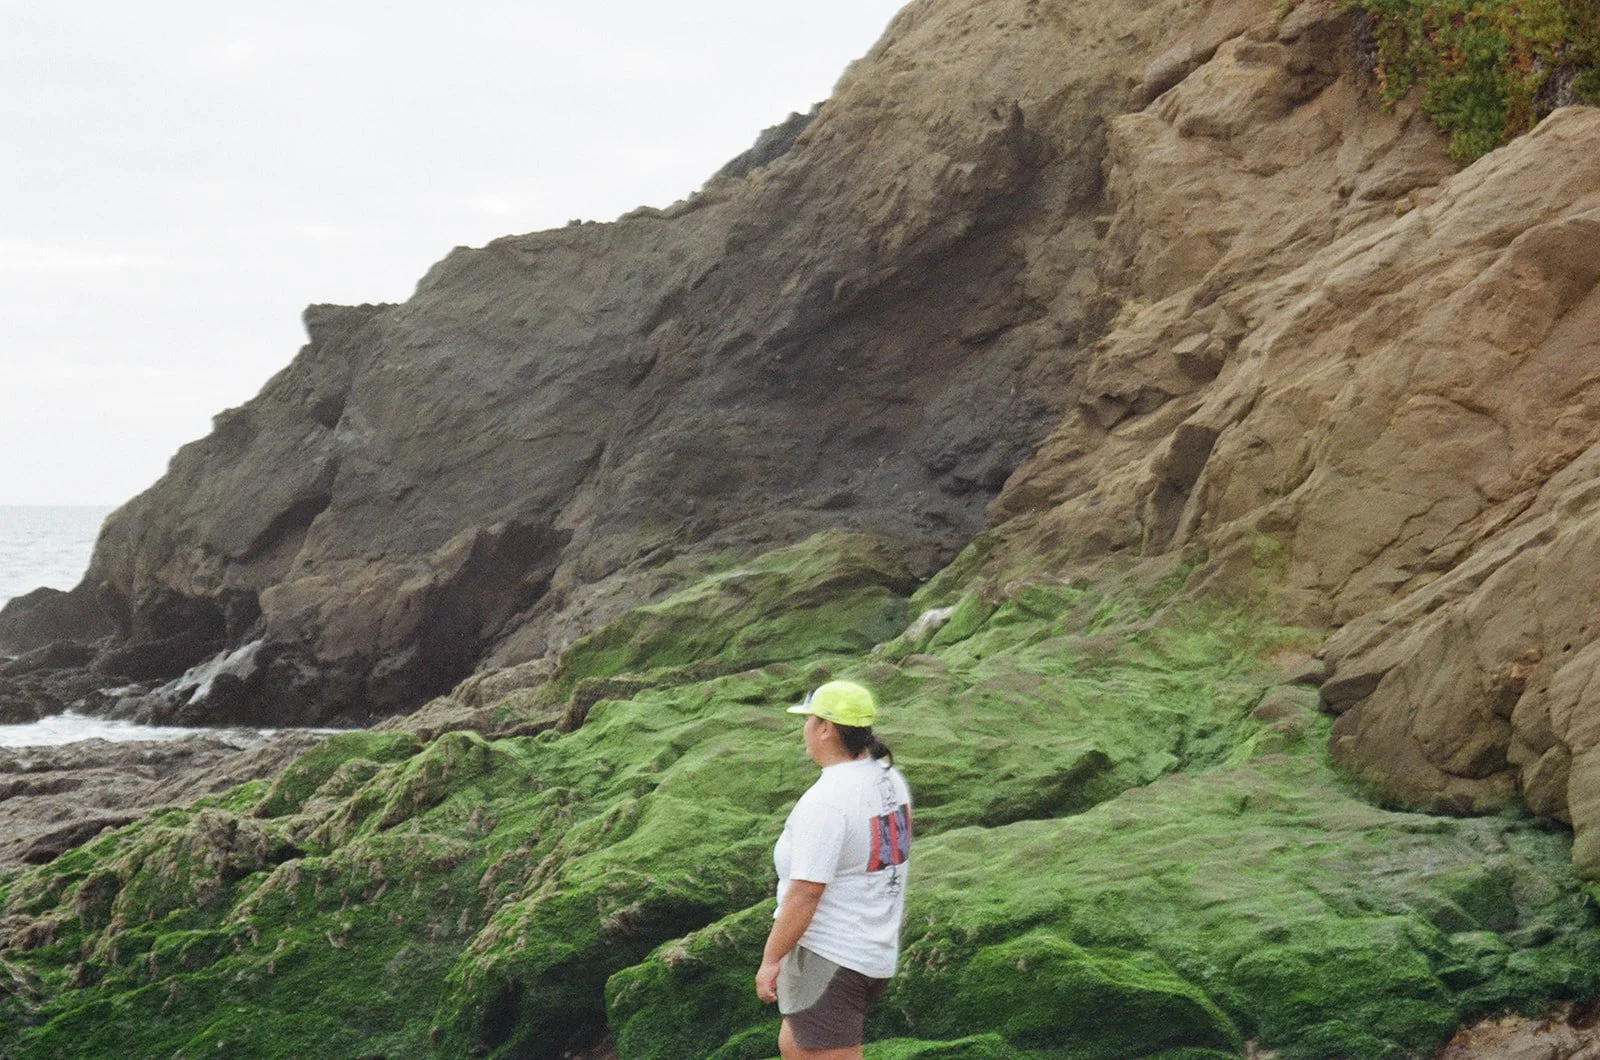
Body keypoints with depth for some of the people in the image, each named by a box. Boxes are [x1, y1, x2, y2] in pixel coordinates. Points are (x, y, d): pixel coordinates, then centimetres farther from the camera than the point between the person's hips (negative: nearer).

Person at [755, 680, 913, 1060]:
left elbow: (806, 891, -25)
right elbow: (894, 857, 15)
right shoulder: (889, 779, 5)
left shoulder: (826, 800, -23)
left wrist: (770, 959, -18)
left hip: (828, 956, -10)